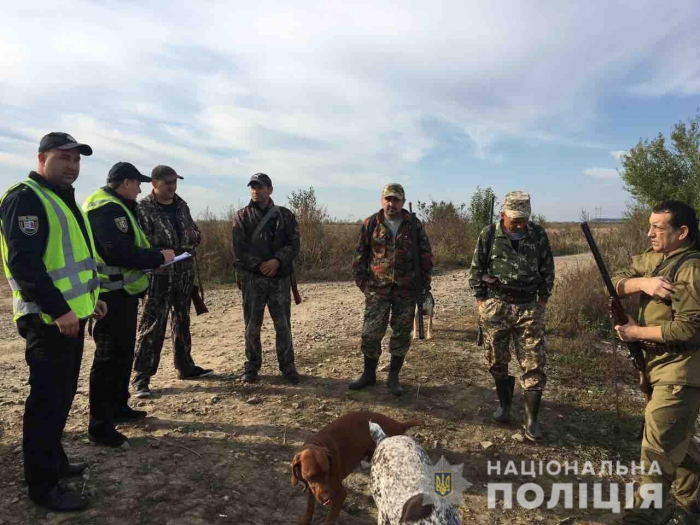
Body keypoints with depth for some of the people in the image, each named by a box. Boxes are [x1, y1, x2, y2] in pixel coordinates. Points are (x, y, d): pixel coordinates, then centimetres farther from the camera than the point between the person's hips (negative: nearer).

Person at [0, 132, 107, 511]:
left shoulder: (62, 199, 18)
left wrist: (88, 297, 19)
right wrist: (58, 309, -26)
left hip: (70, 314, 10)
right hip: (48, 319, -10)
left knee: (61, 395, 19)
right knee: (47, 399, -2)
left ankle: (54, 461, 34)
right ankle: (42, 486, 11)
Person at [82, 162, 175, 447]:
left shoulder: (112, 206, 17)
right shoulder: (108, 208, -18)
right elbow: (119, 252, -27)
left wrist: (152, 256, 4)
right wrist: (159, 257, -17)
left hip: (120, 292, 11)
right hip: (113, 294, -11)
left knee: (123, 353, 19)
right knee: (110, 357, -5)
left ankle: (117, 407, 32)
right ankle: (99, 424, 4)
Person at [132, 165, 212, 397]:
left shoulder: (181, 205, 10)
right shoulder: (143, 209, -9)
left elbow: (193, 230, 21)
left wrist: (194, 236, 0)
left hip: (184, 272, 7)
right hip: (159, 275, -6)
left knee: (182, 322, 16)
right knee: (152, 326, -4)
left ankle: (186, 367, 29)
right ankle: (142, 377, 4)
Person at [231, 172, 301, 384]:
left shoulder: (285, 215, 7)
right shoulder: (242, 216, 5)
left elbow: (293, 244, -1)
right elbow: (239, 248, -4)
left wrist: (277, 261, -17)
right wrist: (259, 265, -14)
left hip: (280, 278, 0)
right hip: (252, 277, 0)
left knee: (283, 325, 4)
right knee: (252, 326, 6)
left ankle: (287, 366, 16)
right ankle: (252, 366, 21)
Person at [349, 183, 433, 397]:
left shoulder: (414, 225, 2)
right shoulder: (370, 224, 1)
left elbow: (426, 256, 7)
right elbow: (359, 256, 5)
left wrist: (424, 284, 2)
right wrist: (363, 283, -2)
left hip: (406, 290, 1)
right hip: (377, 289, 0)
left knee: (402, 334, 7)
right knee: (371, 333, 2)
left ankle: (393, 377, 21)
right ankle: (369, 373, 22)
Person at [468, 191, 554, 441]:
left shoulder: (538, 235, 0)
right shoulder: (489, 235, -4)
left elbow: (547, 270, 9)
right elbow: (476, 269, 3)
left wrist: (543, 300, 6)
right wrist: (480, 300, 0)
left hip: (528, 307, 1)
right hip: (496, 305, 0)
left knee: (534, 363, -2)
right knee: (497, 360, 10)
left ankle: (531, 418, 10)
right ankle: (504, 404, 30)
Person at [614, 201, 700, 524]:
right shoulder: (652, 257, 7)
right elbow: (617, 280, -1)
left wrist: (637, 333, -16)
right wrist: (642, 282, -21)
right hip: (657, 363, 9)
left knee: (659, 445, -1)